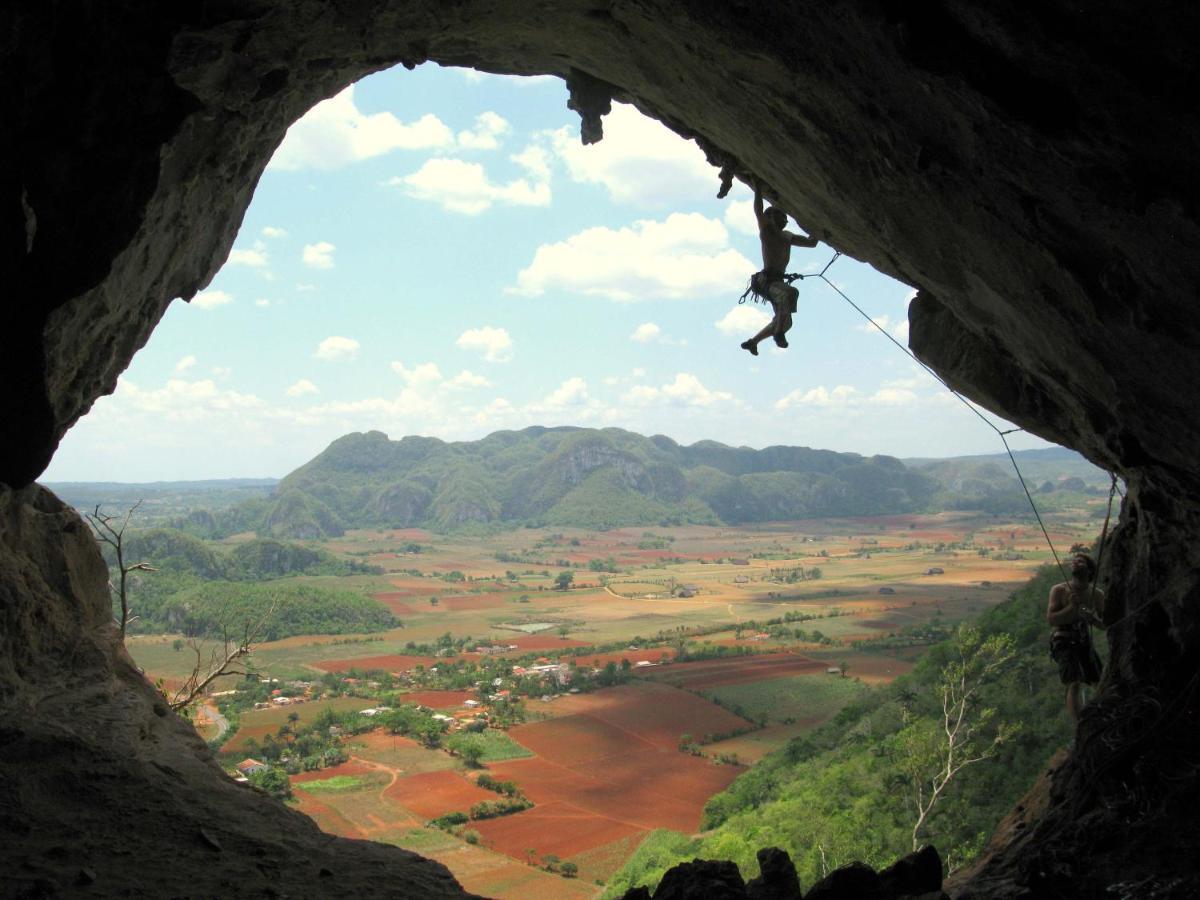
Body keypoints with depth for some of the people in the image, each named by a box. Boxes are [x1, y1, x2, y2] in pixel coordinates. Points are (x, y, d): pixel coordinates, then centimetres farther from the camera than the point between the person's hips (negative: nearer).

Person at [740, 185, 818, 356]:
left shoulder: (787, 236, 25)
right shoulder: (766, 230, 2)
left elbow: (812, 242, 32)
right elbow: (758, 211, -16)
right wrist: (757, 187, -12)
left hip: (777, 281, 9)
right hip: (766, 280, -9)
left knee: (785, 322, 12)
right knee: (791, 292, -38)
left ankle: (752, 342, 26)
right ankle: (779, 333, -33)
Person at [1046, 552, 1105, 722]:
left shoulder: (1097, 595, 4)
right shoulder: (1059, 590, -5)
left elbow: (1105, 624, 9)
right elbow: (1051, 619, -11)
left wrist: (1094, 619, -13)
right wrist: (1072, 607, -22)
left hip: (1084, 641, 4)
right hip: (1064, 642, -4)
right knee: (1074, 684, -18)